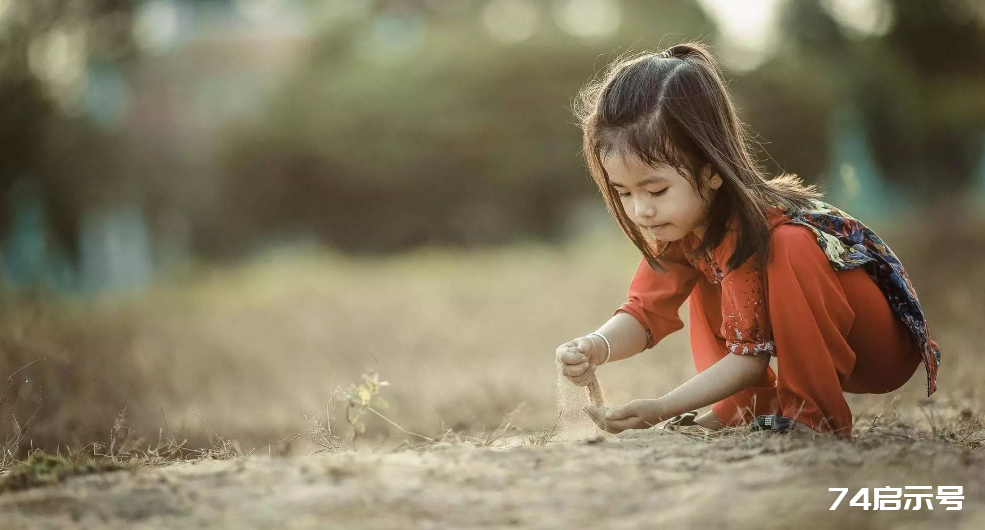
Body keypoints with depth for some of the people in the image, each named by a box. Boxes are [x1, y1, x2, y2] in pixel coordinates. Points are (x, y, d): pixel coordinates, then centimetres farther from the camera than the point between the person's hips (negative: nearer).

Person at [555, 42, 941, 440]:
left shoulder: (755, 229, -30)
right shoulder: (682, 221, -7)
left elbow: (752, 355, -28)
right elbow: (646, 311, -8)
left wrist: (661, 409, -34)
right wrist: (596, 347, -29)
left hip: (886, 346, -8)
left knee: (791, 249, -33)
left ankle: (817, 414, -24)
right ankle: (746, 409, 0)